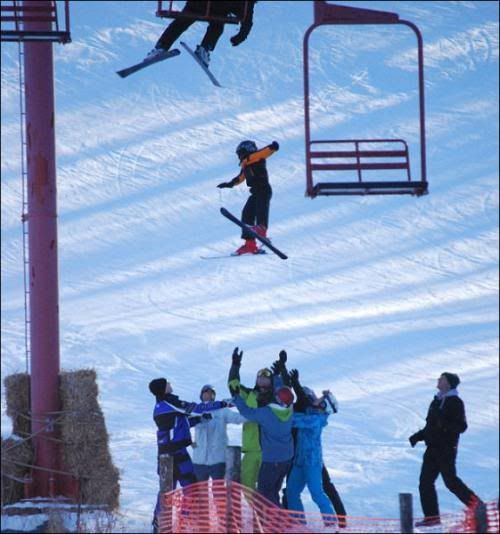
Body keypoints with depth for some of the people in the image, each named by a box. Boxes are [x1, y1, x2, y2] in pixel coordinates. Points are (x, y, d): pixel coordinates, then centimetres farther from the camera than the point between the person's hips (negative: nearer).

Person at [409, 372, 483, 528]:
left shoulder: (455, 402, -8)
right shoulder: (437, 401, 16)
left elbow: (461, 426, -15)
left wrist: (445, 425, -30)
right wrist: (418, 436, 17)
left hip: (446, 448, -8)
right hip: (433, 448, 8)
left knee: (450, 480, -8)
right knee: (425, 482, 1)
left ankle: (477, 505, 6)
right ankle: (431, 516, 4)